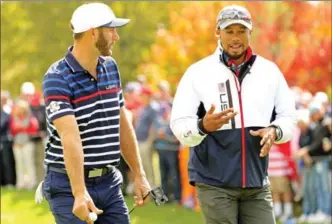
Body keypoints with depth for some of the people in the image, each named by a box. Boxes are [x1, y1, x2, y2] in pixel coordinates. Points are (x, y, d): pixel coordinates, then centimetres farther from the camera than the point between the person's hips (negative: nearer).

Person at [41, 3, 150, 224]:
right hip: (69, 186, -7)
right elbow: (70, 138, -27)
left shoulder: (111, 68, 8)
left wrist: (139, 175, 14)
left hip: (110, 183, 7)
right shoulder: (58, 78, -16)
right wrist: (79, 193, -35)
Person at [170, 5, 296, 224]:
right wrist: (203, 126, -28)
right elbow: (179, 126, -7)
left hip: (257, 182, 3)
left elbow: (288, 117, 9)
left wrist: (275, 131, -14)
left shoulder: (269, 71, 6)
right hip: (215, 182, -3)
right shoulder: (198, 72, -3)